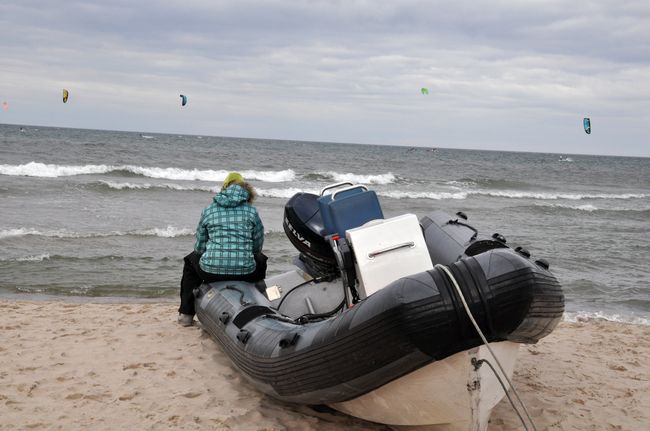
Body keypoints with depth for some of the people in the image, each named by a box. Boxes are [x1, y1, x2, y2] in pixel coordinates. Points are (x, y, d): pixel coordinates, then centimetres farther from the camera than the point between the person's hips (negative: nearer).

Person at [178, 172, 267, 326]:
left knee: (191, 260, 36)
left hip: (210, 271, 0)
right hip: (245, 272, 0)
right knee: (260, 260, 36)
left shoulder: (208, 211, 10)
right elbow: (257, 247, 11)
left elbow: (199, 247, 12)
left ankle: (186, 313, 31)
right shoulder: (252, 211, 7)